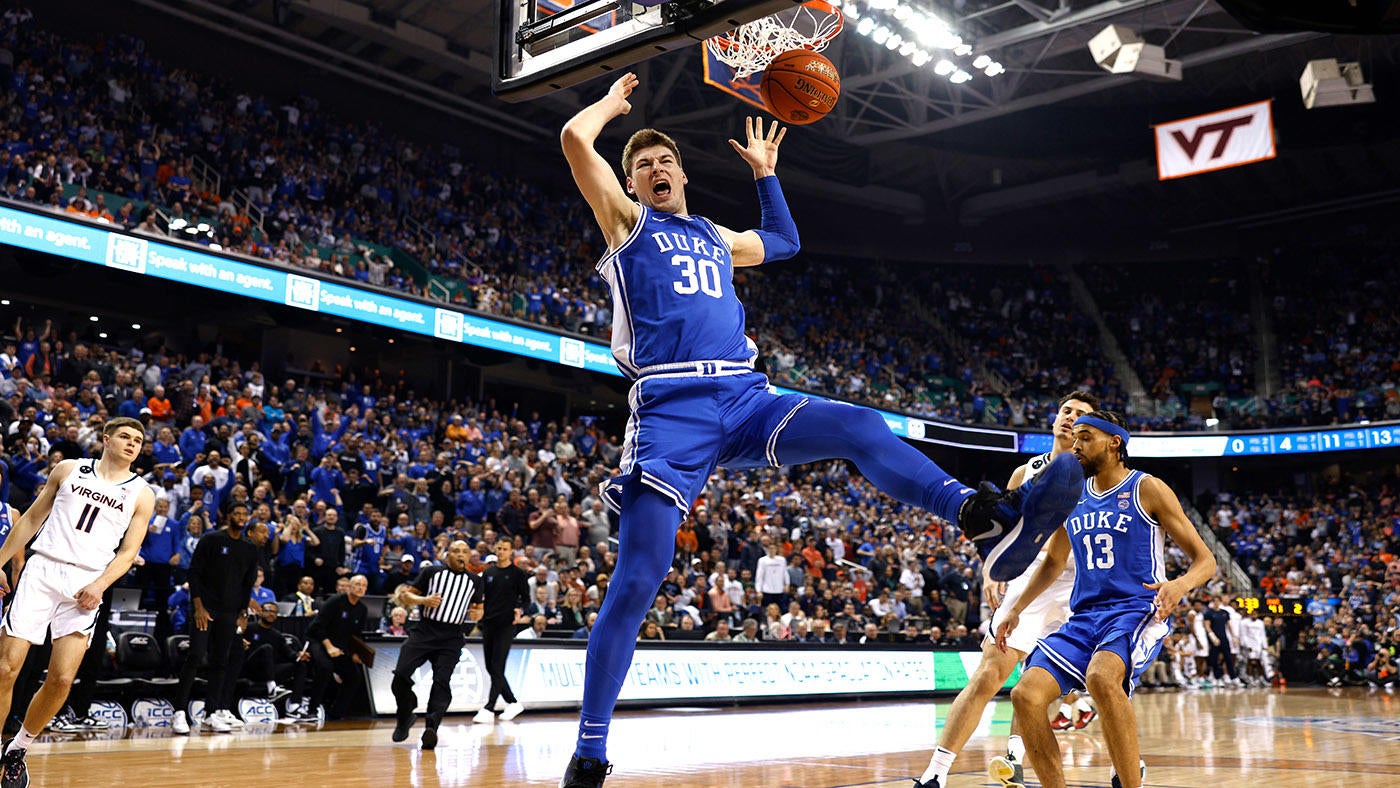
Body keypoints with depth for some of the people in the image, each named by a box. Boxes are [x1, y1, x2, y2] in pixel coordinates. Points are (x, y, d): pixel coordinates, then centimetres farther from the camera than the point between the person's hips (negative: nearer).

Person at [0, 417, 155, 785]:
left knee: (61, 679, -7)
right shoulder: (69, 469, 11)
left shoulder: (141, 494, 8)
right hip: (41, 570, 0)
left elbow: (128, 551, 5)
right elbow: (32, 518, 16)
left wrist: (99, 585, -11)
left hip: (86, 585, 0)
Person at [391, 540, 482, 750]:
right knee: (400, 675, -12)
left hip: (452, 638, 1)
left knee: (442, 682, -16)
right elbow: (404, 595, 8)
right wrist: (423, 600, -11)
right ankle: (404, 718, 12)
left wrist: (476, 613, 1)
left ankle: (431, 727, -23)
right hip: (424, 631, -1)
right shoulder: (432, 572, 8)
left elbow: (479, 608, 26)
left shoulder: (475, 581, 14)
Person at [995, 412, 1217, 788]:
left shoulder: (1147, 489, -2)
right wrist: (1016, 609, 16)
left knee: (1101, 677, -37)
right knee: (1026, 695, -13)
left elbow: (1204, 559, -3)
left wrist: (1180, 585, -25)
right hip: (1083, 617, 6)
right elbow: (1053, 562, 26)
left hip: (1137, 612, -6)